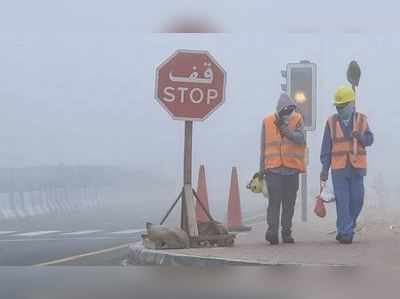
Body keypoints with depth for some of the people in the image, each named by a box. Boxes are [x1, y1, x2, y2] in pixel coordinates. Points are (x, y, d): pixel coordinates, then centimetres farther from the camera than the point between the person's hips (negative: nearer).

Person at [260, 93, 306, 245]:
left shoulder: (297, 120, 5)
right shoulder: (268, 122, 4)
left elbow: (301, 139, -11)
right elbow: (263, 147, 9)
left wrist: (285, 129, -18)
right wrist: (262, 168, 8)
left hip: (292, 169, 2)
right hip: (273, 169, -1)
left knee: (289, 202, 7)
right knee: (274, 200, -12)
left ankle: (286, 232, 15)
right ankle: (272, 230, -15)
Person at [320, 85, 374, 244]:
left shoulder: (361, 120, 3)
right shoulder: (331, 122, 0)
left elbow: (369, 140, 6)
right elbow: (326, 149, 2)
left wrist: (359, 136, -17)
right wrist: (324, 171, -2)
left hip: (357, 168, 1)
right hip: (338, 168, -1)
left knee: (356, 200, 1)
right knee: (342, 201, -7)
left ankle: (345, 229, 23)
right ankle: (345, 233, -2)